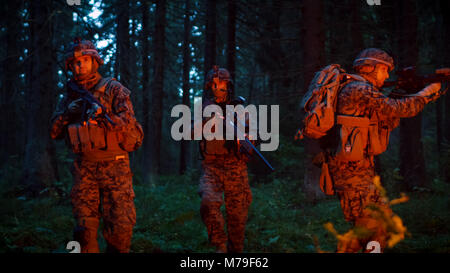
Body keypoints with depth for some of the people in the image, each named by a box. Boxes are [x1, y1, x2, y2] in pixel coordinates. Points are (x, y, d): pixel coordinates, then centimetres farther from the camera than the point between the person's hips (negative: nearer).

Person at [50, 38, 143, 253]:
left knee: (121, 226, -7)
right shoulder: (70, 95, 13)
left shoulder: (114, 89, 0)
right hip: (84, 168, 3)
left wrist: (103, 114, -27)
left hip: (114, 165, -3)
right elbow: (54, 132, 11)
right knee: (85, 228, 1)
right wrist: (67, 113, -6)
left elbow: (129, 124, -10)